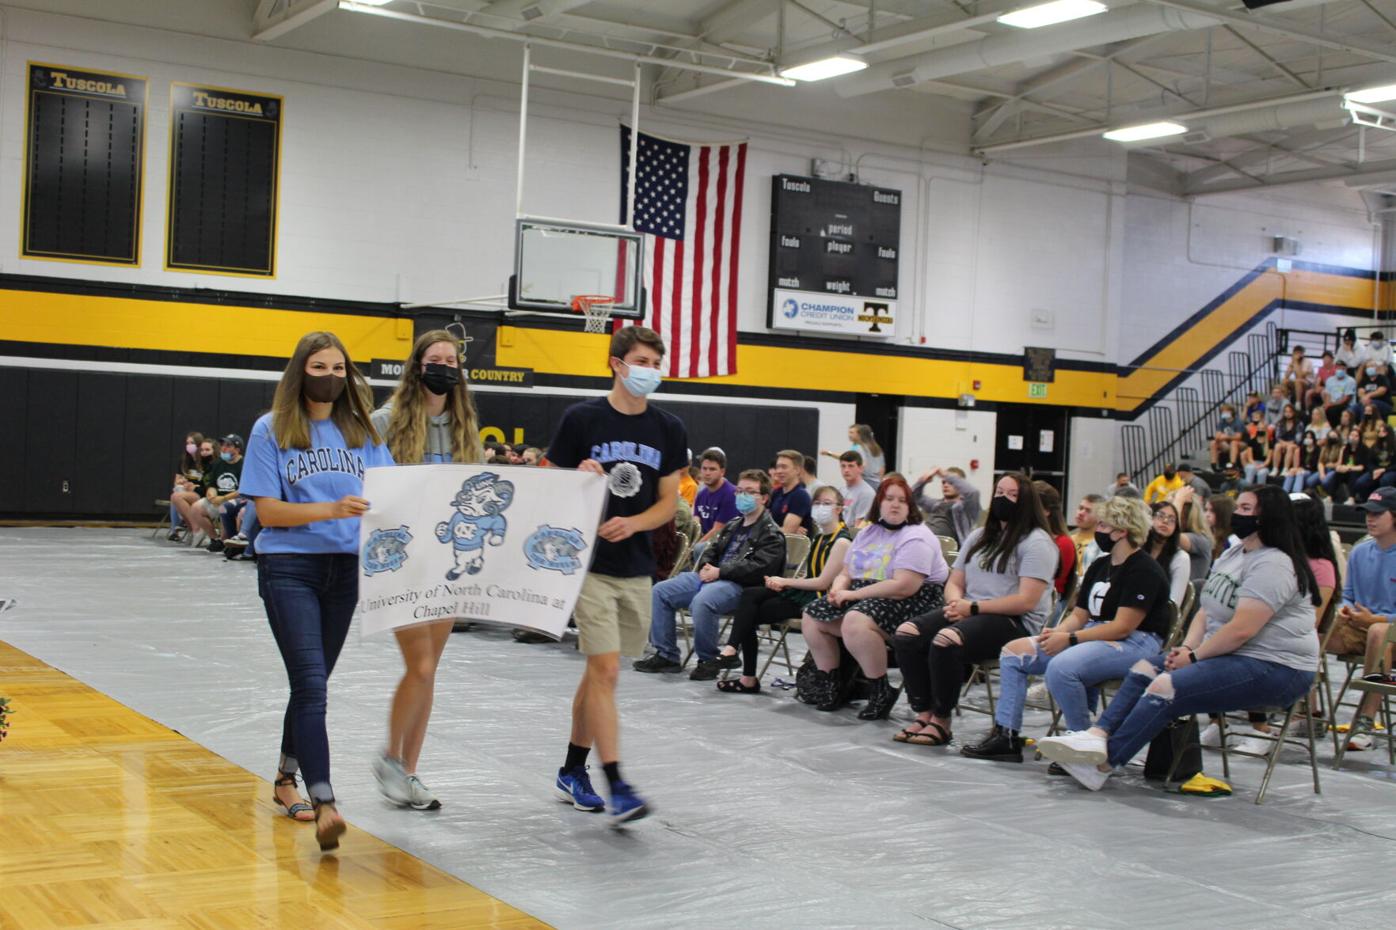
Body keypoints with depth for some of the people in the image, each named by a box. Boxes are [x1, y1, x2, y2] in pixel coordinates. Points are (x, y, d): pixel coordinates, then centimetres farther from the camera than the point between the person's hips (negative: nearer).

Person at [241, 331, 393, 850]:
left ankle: (286, 779, 33)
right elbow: (267, 511, -8)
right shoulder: (272, 430, -2)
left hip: (345, 568, 4)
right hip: (288, 567, -4)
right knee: (312, 683, -14)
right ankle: (324, 805, -17)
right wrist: (332, 509, -20)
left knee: (312, 682, 15)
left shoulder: (361, 431, 8)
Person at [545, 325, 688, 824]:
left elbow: (669, 501, 7)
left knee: (598, 670, 15)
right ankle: (617, 786, -10)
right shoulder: (582, 418, -5)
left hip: (637, 568, 4)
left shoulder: (668, 429, 5)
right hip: (590, 563, -4)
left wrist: (633, 523, -12)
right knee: (605, 671, -11)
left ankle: (572, 769, 29)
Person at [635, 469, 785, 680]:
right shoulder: (733, 526, 23)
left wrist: (719, 572, -18)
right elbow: (712, 550, 29)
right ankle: (666, 655, 0)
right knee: (660, 591, -1)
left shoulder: (772, 534, -5)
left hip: (739, 585, -9)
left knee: (702, 601, -38)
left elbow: (758, 568, -19)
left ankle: (708, 660, -19)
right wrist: (705, 567, 4)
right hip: (711, 576, 9)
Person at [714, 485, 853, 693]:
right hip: (800, 592, 8)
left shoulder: (841, 542, -10)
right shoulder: (819, 538, 18)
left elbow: (823, 582, -16)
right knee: (750, 594, -16)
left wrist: (785, 582, -9)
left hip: (816, 600, -8)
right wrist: (782, 583, -6)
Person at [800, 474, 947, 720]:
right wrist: (838, 589, -8)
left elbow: (903, 587, -24)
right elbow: (846, 573, 18)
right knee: (811, 617, 1)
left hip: (911, 603, -9)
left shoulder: (915, 538, -12)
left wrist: (854, 594, -19)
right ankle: (829, 687, 11)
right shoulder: (868, 533, 15)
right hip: (862, 598, 9)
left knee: (855, 621, -35)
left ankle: (881, 693, -20)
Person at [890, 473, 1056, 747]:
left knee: (945, 641, -33)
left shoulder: (1036, 542, -4)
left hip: (1017, 623, -8)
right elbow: (954, 583, 20)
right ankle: (924, 714, -13)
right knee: (906, 634, -15)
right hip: (970, 613, 8)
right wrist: (956, 603, -5)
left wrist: (973, 607, -16)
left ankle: (941, 721, -18)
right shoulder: (979, 536, 21)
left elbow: (1026, 601, -14)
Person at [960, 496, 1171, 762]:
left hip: (1135, 643, -10)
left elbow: (1122, 627, -19)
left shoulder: (1144, 570, -12)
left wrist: (1069, 639, -20)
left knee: (1061, 667, -36)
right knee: (1013, 652, 0)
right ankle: (1006, 735, -3)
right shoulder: (1099, 566, 17)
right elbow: (1079, 615, 15)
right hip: (1095, 636, 10)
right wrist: (1056, 633, -8)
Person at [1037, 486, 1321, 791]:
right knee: (1144, 670, 0)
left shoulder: (1272, 565, -16)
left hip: (1273, 669, -11)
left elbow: (1242, 629, -24)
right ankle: (1098, 736, -20)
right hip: (1229, 655, 11)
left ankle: (1103, 763, -22)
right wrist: (1187, 648, -1)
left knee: (1166, 687, -24)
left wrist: (1194, 656, -15)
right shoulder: (1232, 555, 17)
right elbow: (1206, 611, 16)